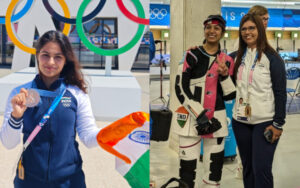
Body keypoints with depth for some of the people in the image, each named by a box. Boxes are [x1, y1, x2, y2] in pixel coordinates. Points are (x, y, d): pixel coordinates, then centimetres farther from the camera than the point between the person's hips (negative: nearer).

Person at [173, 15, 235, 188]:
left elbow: (229, 95, 8)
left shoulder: (227, 61, 9)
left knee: (215, 167, 9)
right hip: (191, 117, -3)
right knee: (187, 167, -2)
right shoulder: (192, 55, -2)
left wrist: (225, 75, -10)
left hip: (216, 119, 3)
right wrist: (200, 115, -13)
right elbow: (180, 87, -7)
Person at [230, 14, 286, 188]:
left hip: (265, 122, -5)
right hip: (240, 122, 5)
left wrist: (278, 123, -10)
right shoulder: (237, 57, 10)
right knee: (247, 168, 13)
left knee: (261, 169, -7)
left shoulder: (272, 58, -6)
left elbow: (281, 93, -7)